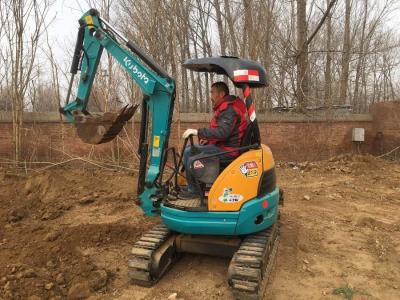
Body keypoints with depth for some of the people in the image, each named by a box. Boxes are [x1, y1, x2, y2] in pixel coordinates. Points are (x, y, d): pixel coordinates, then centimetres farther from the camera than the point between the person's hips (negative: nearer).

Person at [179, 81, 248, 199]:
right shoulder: (226, 107, 15)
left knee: (189, 153, -17)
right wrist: (208, 139, 9)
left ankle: (193, 190, -5)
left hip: (227, 151, -11)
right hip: (224, 146, 11)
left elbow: (222, 132, -31)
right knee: (190, 148, 12)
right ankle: (199, 182, 14)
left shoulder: (229, 110, -18)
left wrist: (197, 132, -29)